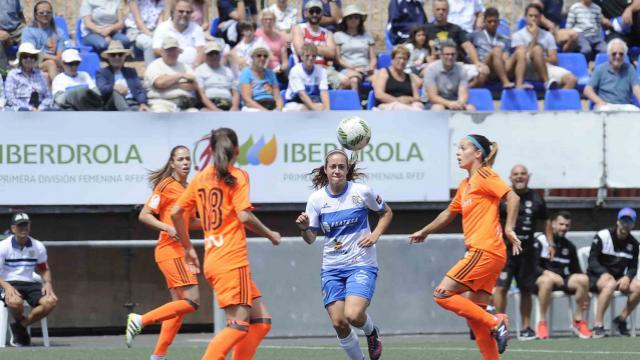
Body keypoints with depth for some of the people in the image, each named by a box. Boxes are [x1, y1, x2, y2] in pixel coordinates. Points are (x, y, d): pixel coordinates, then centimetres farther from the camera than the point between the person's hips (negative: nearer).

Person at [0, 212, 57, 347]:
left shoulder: (38, 247, 8)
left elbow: (45, 270, 20)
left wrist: (48, 283, -3)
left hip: (30, 284, 4)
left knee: (51, 301, -26)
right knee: (15, 302, -41)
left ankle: (20, 326, -8)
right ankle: (20, 323, -4)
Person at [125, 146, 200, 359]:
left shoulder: (188, 189, 15)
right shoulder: (166, 186, -8)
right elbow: (144, 215, -11)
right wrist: (167, 227, -24)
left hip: (180, 252, 9)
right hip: (170, 251, -9)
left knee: (179, 306, 8)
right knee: (192, 301, -15)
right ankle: (140, 320, -10)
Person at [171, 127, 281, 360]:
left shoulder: (201, 177, 14)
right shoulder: (237, 176, -5)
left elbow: (176, 212, 13)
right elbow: (244, 216, -15)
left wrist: (188, 248, 23)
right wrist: (270, 234, 1)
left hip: (212, 260, 8)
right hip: (232, 260, -8)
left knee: (261, 320, 11)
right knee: (240, 323, -12)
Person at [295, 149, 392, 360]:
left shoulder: (362, 192, -7)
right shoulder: (317, 199, -2)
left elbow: (386, 213, 10)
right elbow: (310, 238, 4)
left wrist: (375, 235, -6)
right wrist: (303, 228, -19)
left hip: (361, 265, -3)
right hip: (332, 268, 3)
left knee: (353, 315, -23)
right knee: (338, 323, -4)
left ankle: (371, 331, 12)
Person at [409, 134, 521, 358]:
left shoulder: (484, 176, -5)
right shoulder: (465, 186, 21)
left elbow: (512, 197, -17)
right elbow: (449, 214, 37)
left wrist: (509, 229, -24)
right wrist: (424, 232, 46)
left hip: (484, 252, -9)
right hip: (481, 253, 9)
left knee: (443, 294, -12)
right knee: (475, 316, 6)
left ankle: (495, 323, -13)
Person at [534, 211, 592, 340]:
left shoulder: (569, 247, 16)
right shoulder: (541, 241, -2)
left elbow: (576, 271, 18)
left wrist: (585, 294, 4)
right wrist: (546, 273, -28)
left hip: (563, 280, 5)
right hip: (539, 279, -5)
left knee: (583, 279, -21)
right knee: (547, 280, -40)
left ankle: (579, 321, -11)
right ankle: (542, 323, -31)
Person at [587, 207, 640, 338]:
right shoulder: (603, 236, -8)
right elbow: (592, 260, -10)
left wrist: (627, 277, -18)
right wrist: (604, 274, -28)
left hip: (619, 278, 5)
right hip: (597, 277, -5)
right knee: (610, 284, -39)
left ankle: (621, 320, -7)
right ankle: (598, 325, -36)